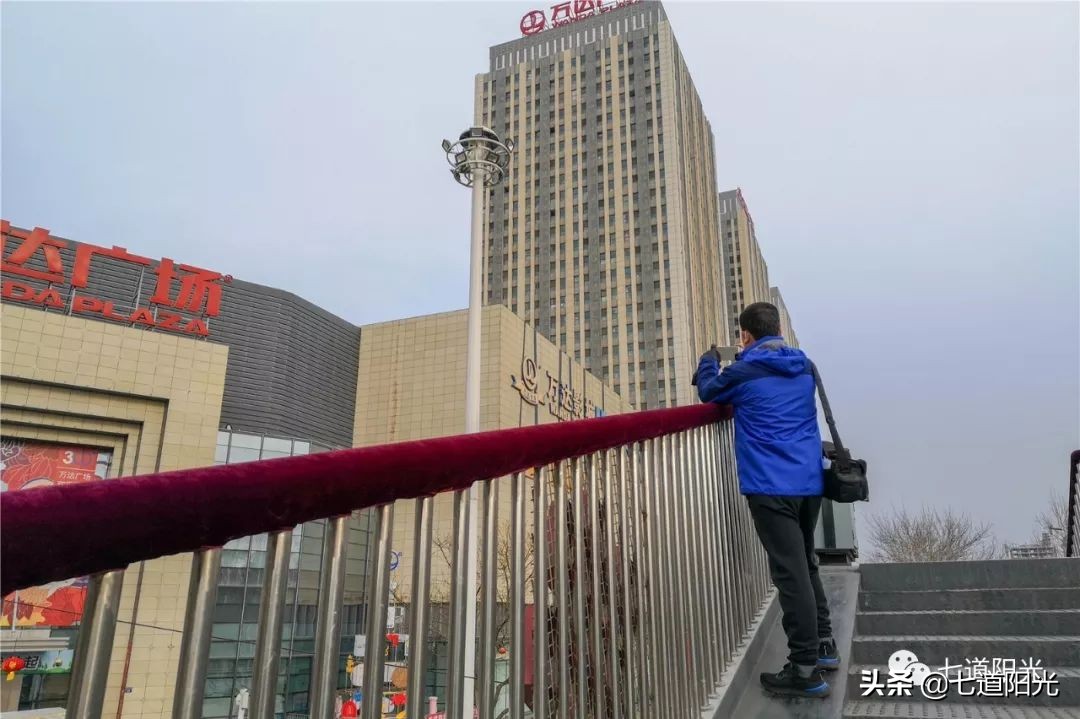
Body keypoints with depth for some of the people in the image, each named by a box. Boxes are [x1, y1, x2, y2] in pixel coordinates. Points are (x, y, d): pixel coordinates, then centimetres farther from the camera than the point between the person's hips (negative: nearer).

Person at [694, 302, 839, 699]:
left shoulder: (745, 371, -7)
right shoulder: (804, 367, 10)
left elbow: (709, 391, 11)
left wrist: (709, 360, 29)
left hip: (772, 486, -7)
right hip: (809, 482, 7)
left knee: (790, 573, -6)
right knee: (805, 564, 21)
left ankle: (806, 670, -2)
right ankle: (824, 644, 30)